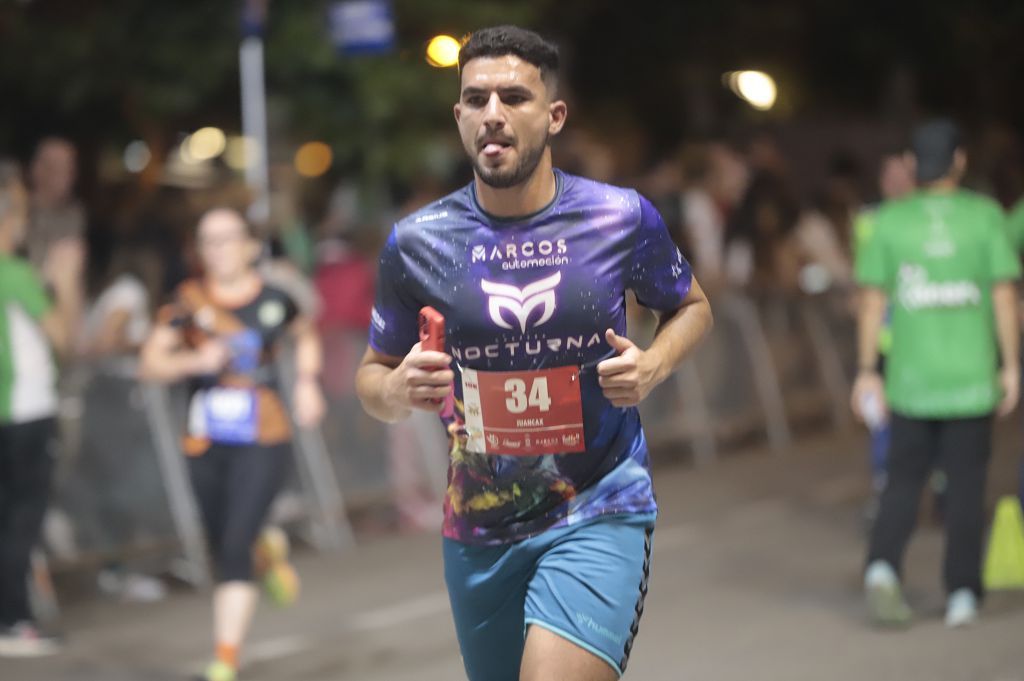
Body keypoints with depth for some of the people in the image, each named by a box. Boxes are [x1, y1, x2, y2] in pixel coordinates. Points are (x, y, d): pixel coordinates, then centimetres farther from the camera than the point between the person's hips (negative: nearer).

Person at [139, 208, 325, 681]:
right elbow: (151, 362, -4)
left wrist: (307, 384, 8)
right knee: (222, 547, 15)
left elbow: (305, 335, 22)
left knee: (235, 547, -13)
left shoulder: (274, 300, 0)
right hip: (206, 444, 3)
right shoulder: (189, 301, -2)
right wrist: (194, 361, -20)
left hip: (262, 442, -2)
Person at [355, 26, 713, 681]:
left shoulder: (624, 218, -4)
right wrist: (399, 390, -16)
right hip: (478, 529, 3)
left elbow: (691, 306, 14)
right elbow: (373, 374, 8)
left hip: (599, 512, -3)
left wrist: (654, 365, -7)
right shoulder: (415, 242, -3)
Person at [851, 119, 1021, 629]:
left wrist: (867, 371, 5)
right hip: (972, 377, -1)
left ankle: (883, 567, -10)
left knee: (904, 480, 11)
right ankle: (962, 594, 8)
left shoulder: (890, 220, 0)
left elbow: (872, 300, -1)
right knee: (966, 486, 7)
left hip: (910, 377, 1)